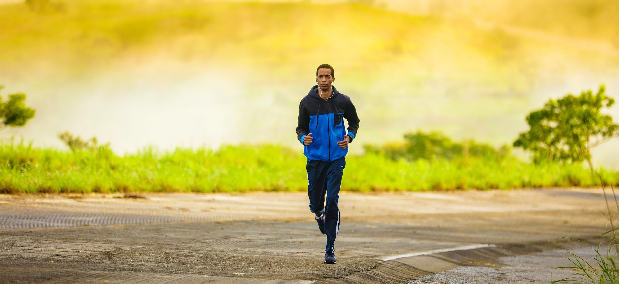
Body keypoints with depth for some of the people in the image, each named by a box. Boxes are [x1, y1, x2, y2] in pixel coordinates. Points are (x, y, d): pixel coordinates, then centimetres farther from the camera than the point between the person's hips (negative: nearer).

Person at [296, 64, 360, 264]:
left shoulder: (343, 102, 0)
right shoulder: (307, 102, -1)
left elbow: (354, 122, 16)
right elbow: (301, 128, 7)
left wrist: (349, 137, -3)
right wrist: (304, 138, -16)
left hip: (336, 159, -1)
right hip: (315, 158, 1)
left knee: (332, 201, -11)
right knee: (315, 203, 5)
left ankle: (330, 249, -8)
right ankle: (320, 216, 45)